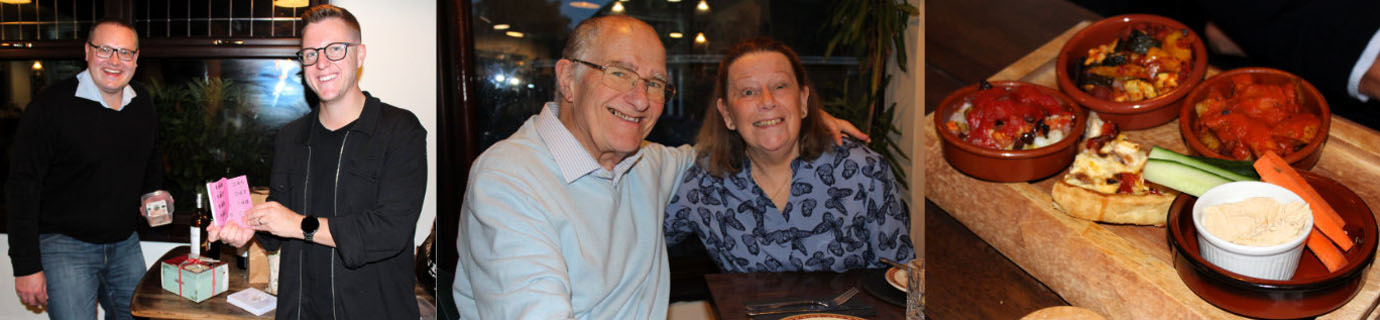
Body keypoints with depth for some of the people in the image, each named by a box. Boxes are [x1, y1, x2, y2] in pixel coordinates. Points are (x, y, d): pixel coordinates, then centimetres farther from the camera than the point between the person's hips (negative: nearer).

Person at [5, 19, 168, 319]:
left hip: (125, 244, 6)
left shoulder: (143, 105, 5)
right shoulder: (51, 106, -14)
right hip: (65, 246, -6)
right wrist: (26, 266, -15)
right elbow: (22, 187, -14)